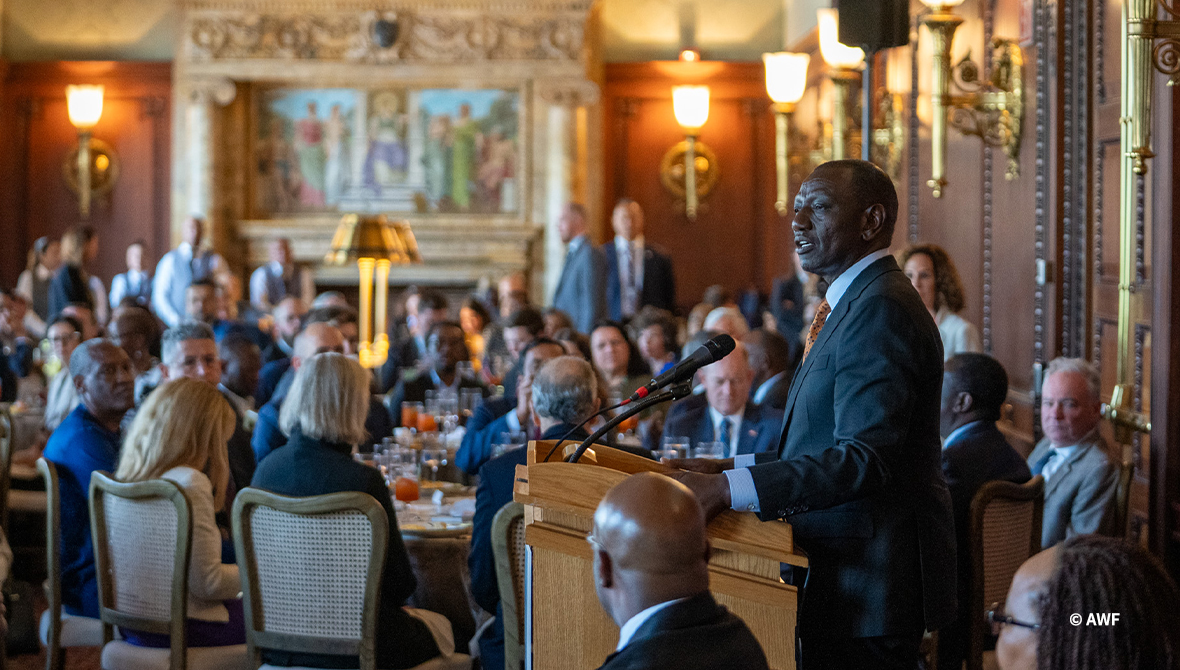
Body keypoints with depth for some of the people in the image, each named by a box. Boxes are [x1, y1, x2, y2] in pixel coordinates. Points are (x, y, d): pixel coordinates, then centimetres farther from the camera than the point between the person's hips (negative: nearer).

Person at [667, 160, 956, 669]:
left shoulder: (881, 308, -17)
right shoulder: (856, 303, 18)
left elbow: (866, 458, -26)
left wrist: (728, 489, -29)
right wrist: (725, 469, 9)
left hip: (868, 583, -10)